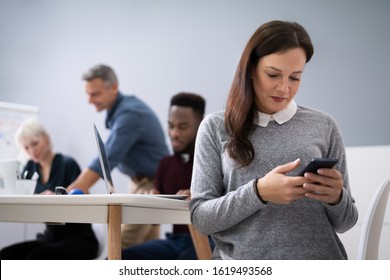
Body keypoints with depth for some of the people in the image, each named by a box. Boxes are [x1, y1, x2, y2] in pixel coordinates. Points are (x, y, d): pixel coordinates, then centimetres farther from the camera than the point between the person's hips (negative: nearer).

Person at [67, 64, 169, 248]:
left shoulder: (129, 114, -24)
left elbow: (107, 159, -31)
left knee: (123, 248, -14)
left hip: (152, 184, -9)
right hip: (142, 181, 9)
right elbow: (111, 157, 10)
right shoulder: (119, 109, 6)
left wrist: (69, 193, -34)